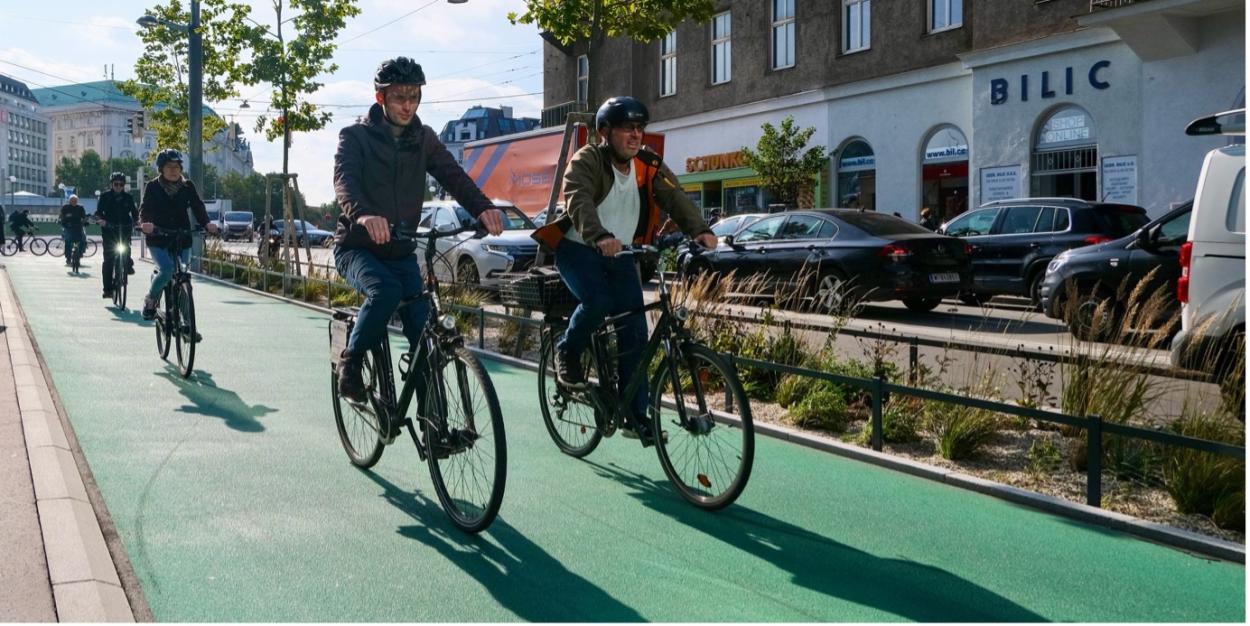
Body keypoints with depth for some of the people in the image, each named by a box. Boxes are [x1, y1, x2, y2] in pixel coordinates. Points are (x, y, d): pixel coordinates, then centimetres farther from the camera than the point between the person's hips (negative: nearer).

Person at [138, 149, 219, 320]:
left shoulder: (188, 186, 5)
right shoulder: (152, 187, 0)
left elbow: (198, 206, -4)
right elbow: (145, 208, -11)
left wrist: (206, 223, -23)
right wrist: (145, 222, -33)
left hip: (182, 237, 3)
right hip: (158, 238, -3)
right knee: (167, 270, -22)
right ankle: (150, 299, 4)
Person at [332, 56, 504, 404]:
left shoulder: (423, 139, 5)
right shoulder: (355, 136, -6)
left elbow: (452, 176, -10)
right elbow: (345, 181, -25)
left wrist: (482, 207, -32)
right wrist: (364, 215, -49)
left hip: (402, 252, 4)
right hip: (357, 248, -4)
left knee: (424, 331, -7)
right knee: (385, 290, -34)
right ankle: (351, 361, -10)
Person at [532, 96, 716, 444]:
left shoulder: (649, 165, -1)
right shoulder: (587, 161, -15)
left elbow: (674, 197, -16)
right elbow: (578, 201, -33)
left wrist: (699, 230, -34)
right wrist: (600, 237, -52)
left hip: (619, 255, 5)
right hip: (579, 249, -4)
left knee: (635, 331, -4)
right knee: (597, 301, -32)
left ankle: (636, 415, 5)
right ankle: (567, 353, 1)